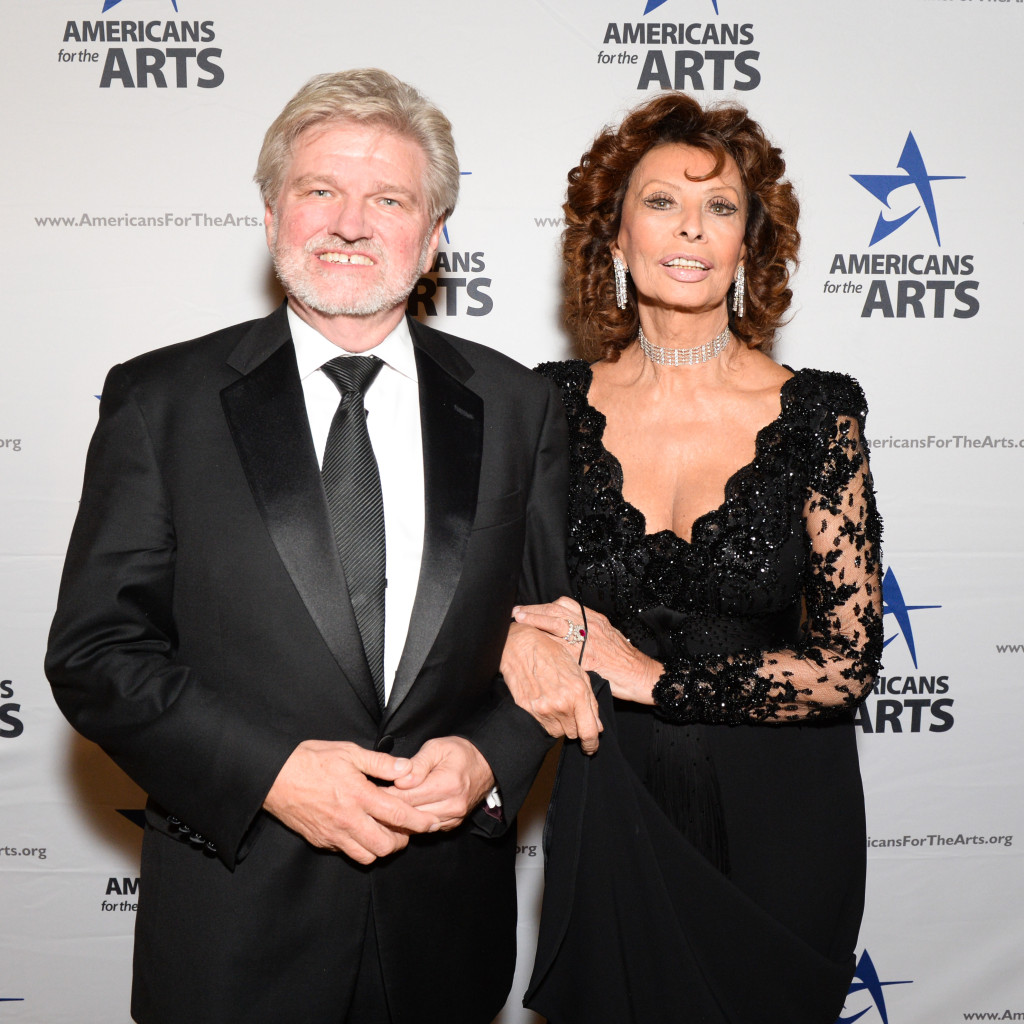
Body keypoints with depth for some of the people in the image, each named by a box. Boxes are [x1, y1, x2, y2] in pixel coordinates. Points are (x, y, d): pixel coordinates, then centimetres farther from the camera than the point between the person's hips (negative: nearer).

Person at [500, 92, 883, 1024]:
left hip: (777, 819, 0)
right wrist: (516, 641, -18)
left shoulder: (819, 414, -9)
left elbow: (846, 663, -12)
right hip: (614, 813, 1)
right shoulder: (556, 404, -5)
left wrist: (647, 674, -15)